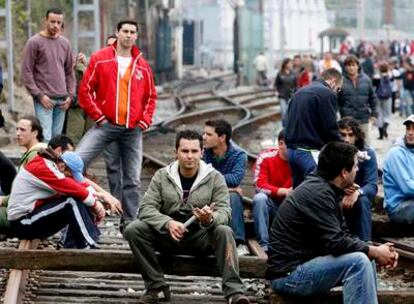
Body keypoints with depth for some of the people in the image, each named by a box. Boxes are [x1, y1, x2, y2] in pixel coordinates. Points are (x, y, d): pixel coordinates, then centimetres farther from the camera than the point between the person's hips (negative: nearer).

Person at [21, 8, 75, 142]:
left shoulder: (65, 43, 12)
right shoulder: (34, 42, -3)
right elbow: (26, 73, -5)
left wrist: (70, 95, 7)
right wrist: (39, 95, -11)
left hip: (62, 100, 5)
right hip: (44, 99, -5)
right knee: (46, 138, -13)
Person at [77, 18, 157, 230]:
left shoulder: (142, 66, 8)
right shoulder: (100, 59, 0)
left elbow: (151, 96, 16)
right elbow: (85, 90, 0)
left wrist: (145, 120, 3)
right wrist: (98, 116, -6)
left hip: (133, 129, 2)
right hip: (106, 125, -2)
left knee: (132, 180, 5)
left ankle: (129, 221, 15)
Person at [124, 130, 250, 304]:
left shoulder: (215, 178, -2)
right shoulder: (162, 176, 1)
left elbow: (224, 211, -11)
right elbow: (147, 208, -8)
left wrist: (210, 219, -37)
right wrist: (168, 223, -29)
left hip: (201, 237, -1)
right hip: (168, 236, 1)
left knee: (224, 232, -32)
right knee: (134, 230, -23)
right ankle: (156, 286, -16)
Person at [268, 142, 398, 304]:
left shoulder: (323, 189, 11)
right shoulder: (318, 193, -20)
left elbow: (342, 235, 14)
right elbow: (335, 243, -25)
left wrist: (376, 250, -1)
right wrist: (375, 252, -12)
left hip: (302, 263, 10)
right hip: (288, 274, -10)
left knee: (365, 261, 12)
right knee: (358, 261, -22)